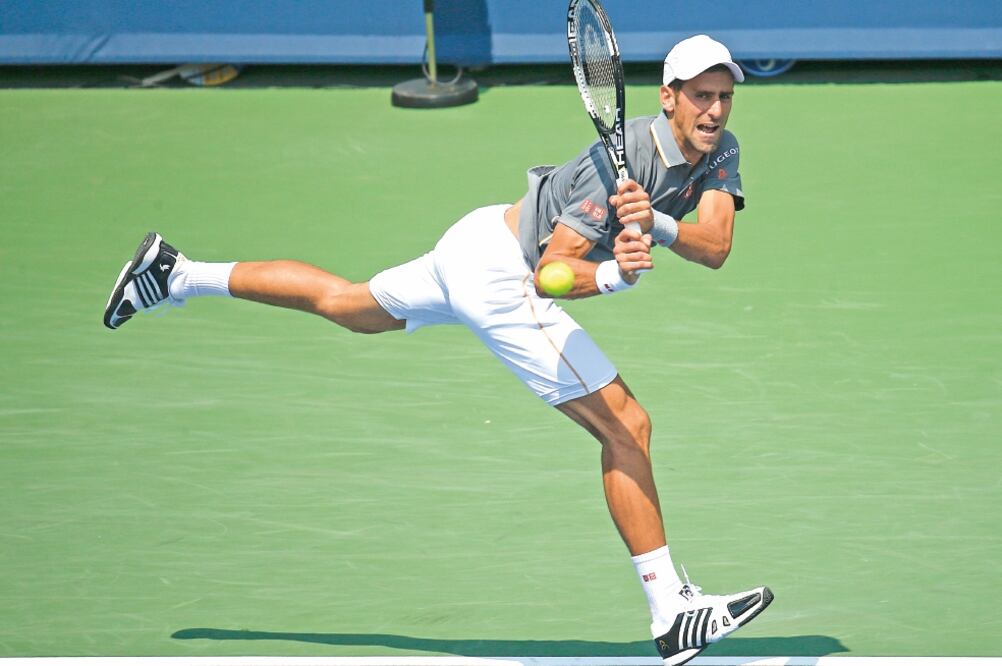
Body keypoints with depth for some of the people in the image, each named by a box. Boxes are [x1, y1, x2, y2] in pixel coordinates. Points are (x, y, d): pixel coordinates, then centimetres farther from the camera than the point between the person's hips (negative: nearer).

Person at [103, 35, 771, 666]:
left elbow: (716, 246, -20)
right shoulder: (625, 156, -29)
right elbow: (550, 274, -26)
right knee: (627, 426, -12)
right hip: (504, 276, -9)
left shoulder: (720, 151, -6)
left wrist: (659, 225, -39)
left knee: (345, 302, 28)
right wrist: (612, 275, -45)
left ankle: (177, 274, 39)